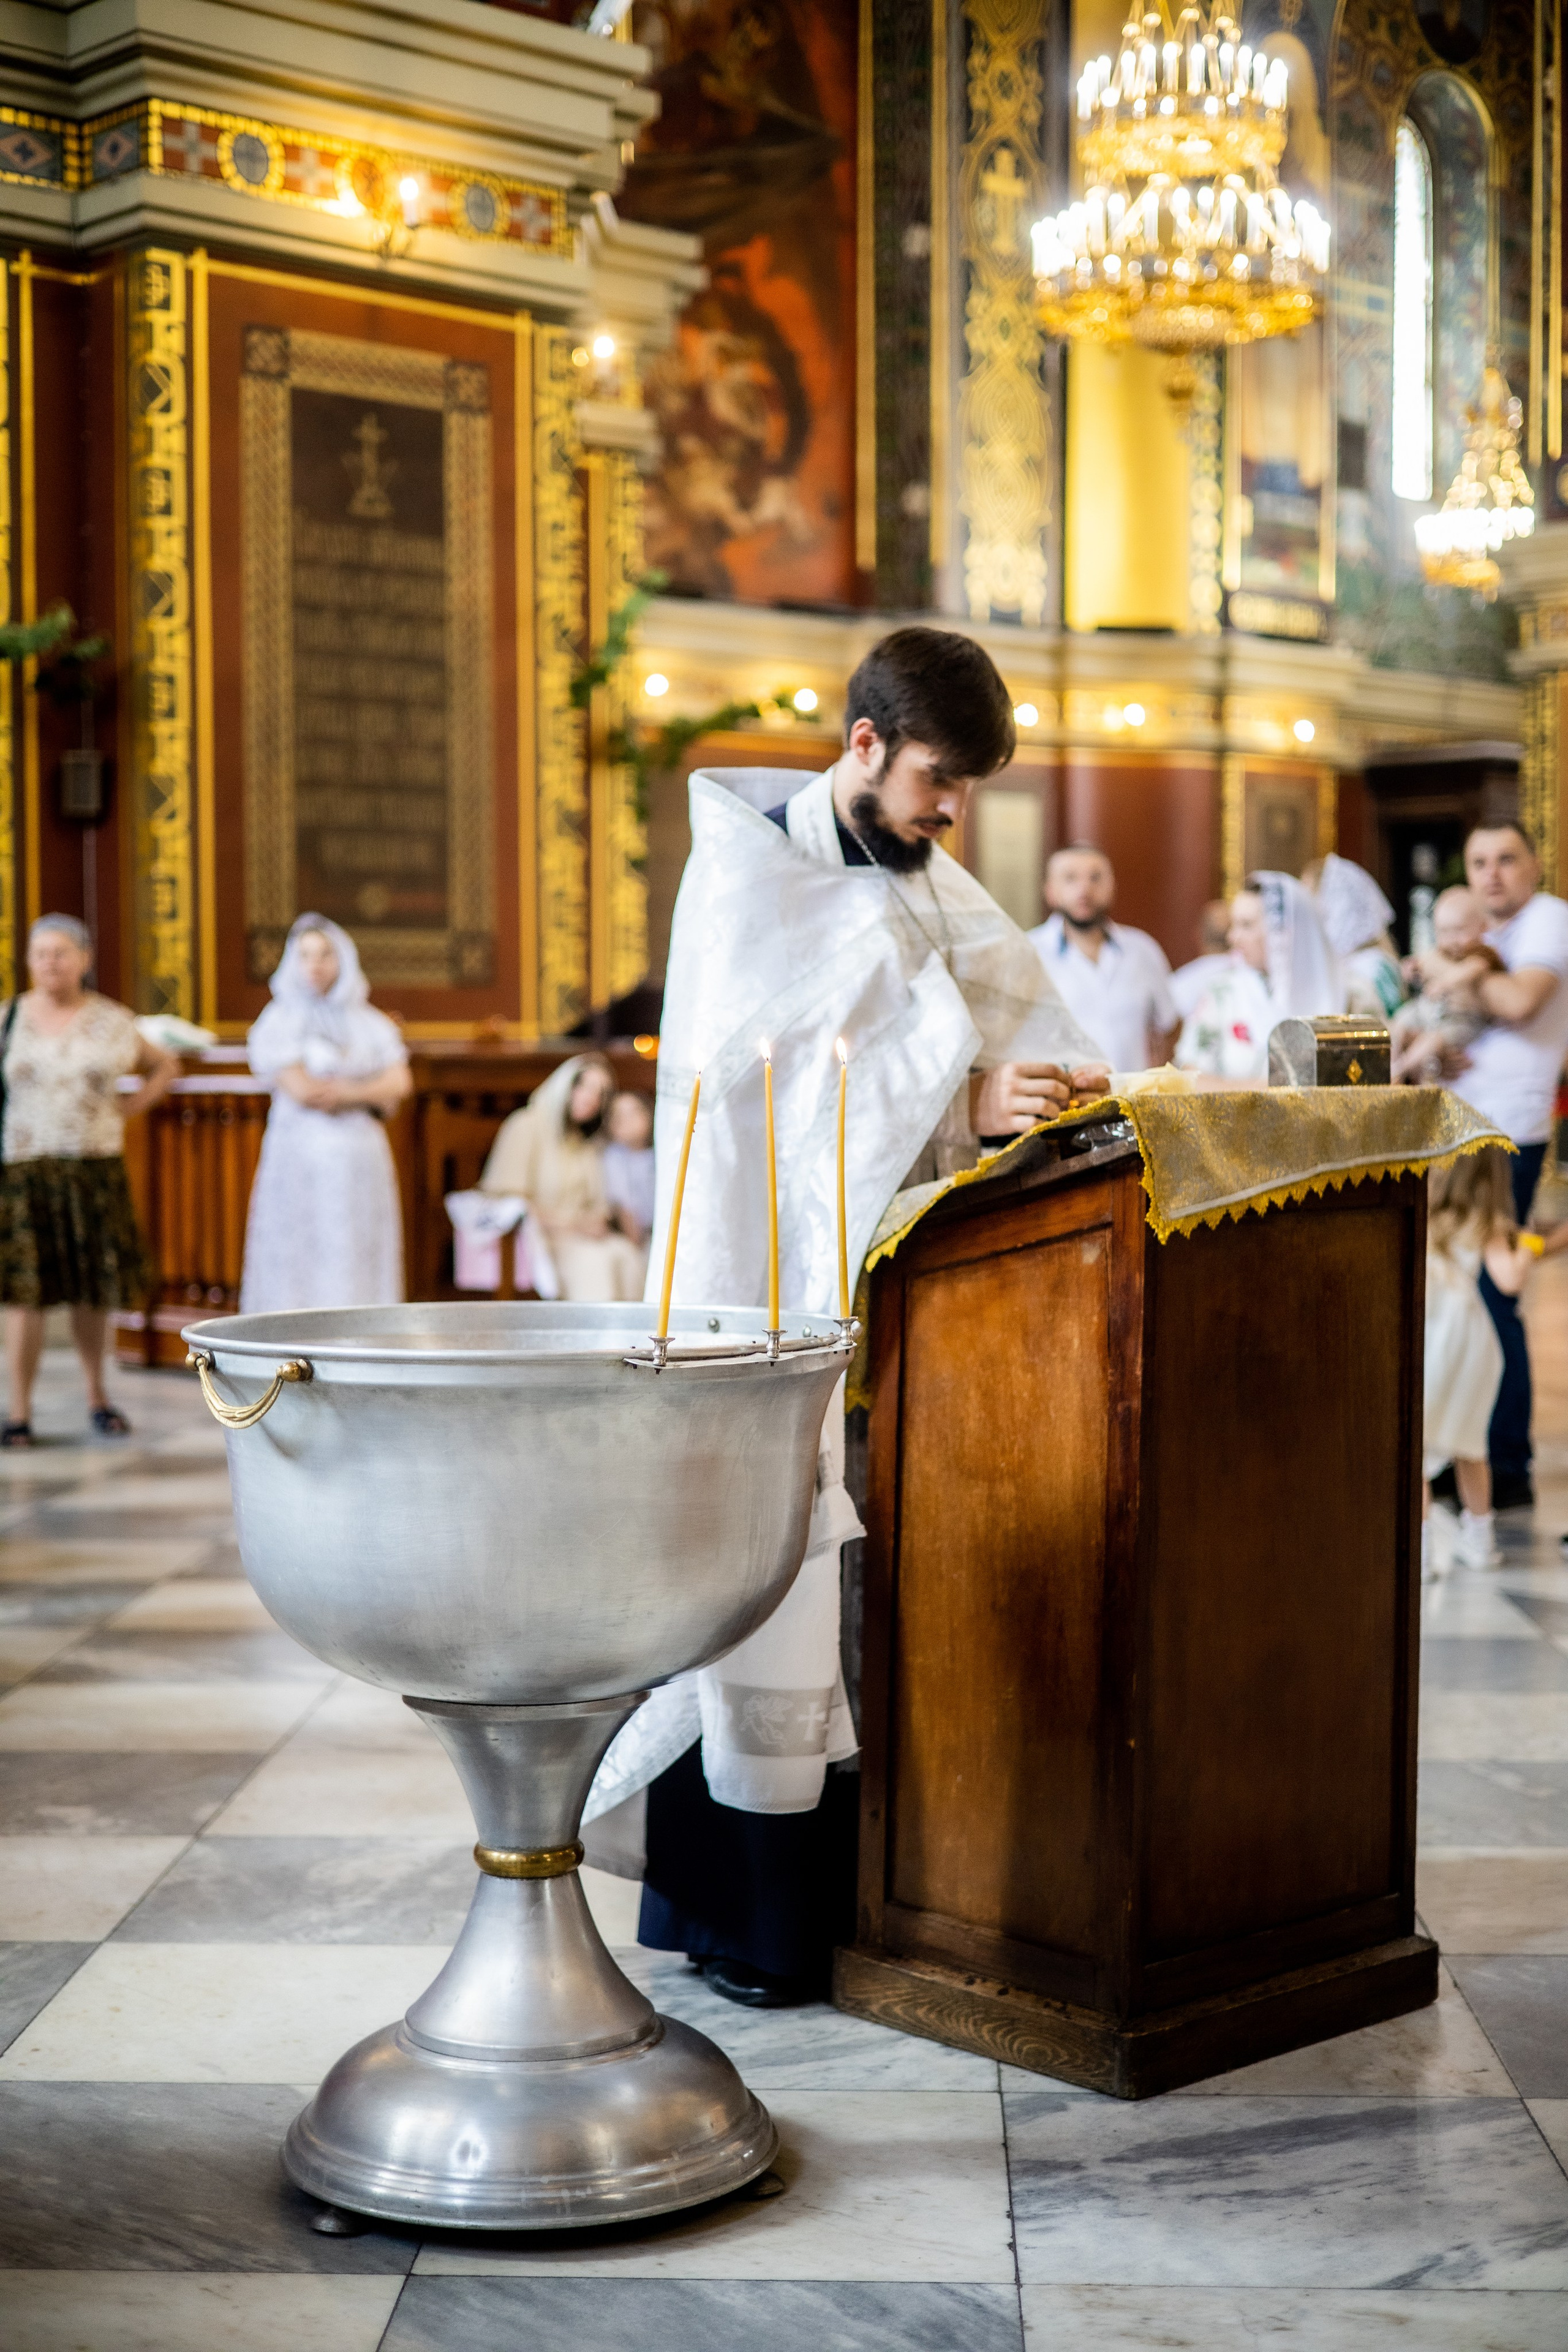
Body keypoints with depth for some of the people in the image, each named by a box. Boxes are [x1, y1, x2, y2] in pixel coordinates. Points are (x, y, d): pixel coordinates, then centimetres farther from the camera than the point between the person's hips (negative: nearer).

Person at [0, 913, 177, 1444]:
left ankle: (97, 1398, 24)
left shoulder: (112, 1022, 5)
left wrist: (127, 1108, 5)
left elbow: (165, 1067, 18)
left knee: (92, 1287, 7)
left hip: (95, 1171, 1)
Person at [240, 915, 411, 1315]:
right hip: (302, 1162, -4)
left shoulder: (370, 1023, 13)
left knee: (360, 1277, 1)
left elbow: (401, 1083, 2)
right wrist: (373, 1094, -3)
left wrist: (346, 1093, -13)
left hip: (363, 1163, 4)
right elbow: (302, 1089, -11)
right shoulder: (281, 1020, 1)